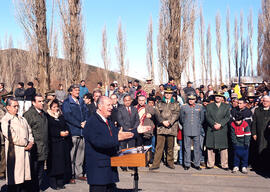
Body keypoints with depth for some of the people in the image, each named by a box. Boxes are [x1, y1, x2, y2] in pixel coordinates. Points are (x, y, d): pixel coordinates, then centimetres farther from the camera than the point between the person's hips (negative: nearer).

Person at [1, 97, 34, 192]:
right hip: (14, 153, -6)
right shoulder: (5, 120, -5)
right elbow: (12, 137, -14)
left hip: (26, 151, 7)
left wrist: (31, 143, -2)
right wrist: (26, 143, -8)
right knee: (14, 179, -3)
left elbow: (29, 132, 17)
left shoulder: (22, 119, 20)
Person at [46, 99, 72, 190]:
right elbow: (49, 131, -12)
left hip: (63, 143, 6)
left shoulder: (61, 116, 18)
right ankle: (53, 183, 6)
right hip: (53, 144, -6)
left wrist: (66, 132, -3)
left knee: (63, 163, 6)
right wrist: (59, 133, -16)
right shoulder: (47, 117, -3)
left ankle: (60, 182, 14)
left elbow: (66, 126, 17)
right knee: (54, 163, -3)